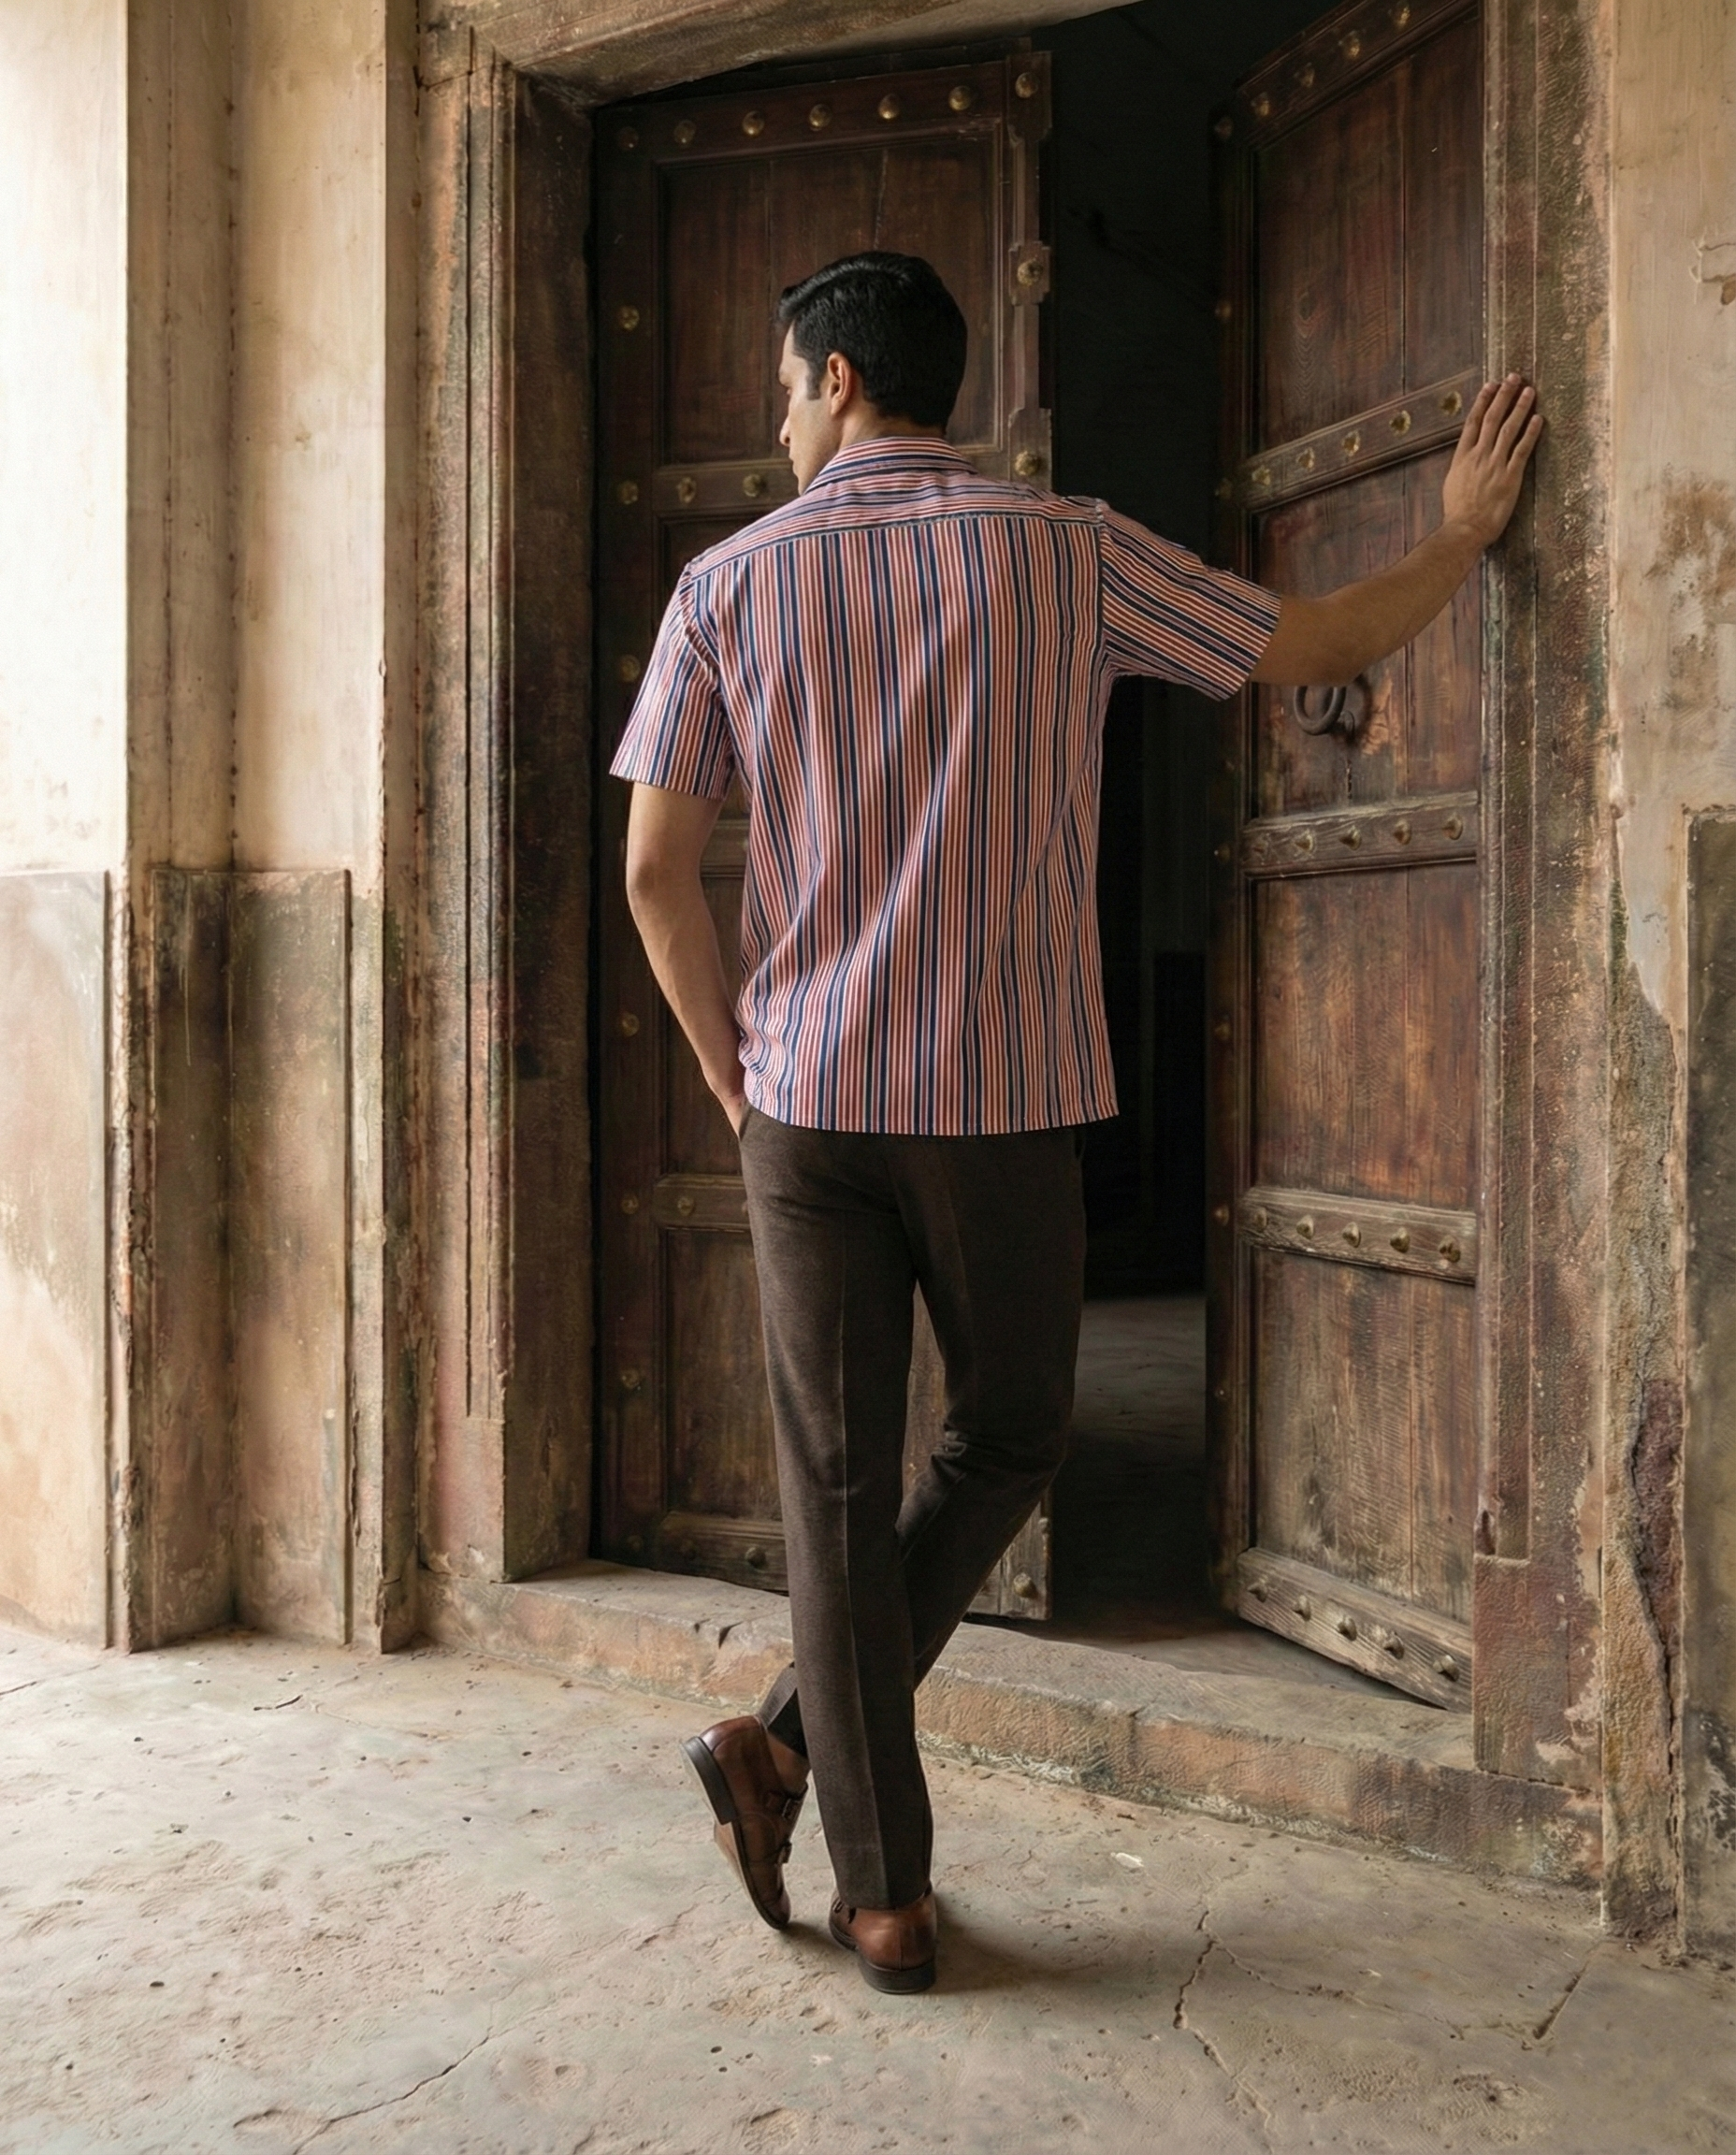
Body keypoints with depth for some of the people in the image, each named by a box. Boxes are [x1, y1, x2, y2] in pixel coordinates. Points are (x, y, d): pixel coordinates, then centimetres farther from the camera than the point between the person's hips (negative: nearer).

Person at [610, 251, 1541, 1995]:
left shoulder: (733, 581, 2)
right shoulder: (1068, 553, 1)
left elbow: (656, 873, -1)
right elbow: (1329, 643, 10)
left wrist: (732, 1068, 13)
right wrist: (1465, 532, 28)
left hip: (809, 1107, 1)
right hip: (1009, 1102, -1)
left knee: (839, 1492, 9)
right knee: (1004, 1445, 20)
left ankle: (885, 1891, 15)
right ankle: (790, 1743, 17)